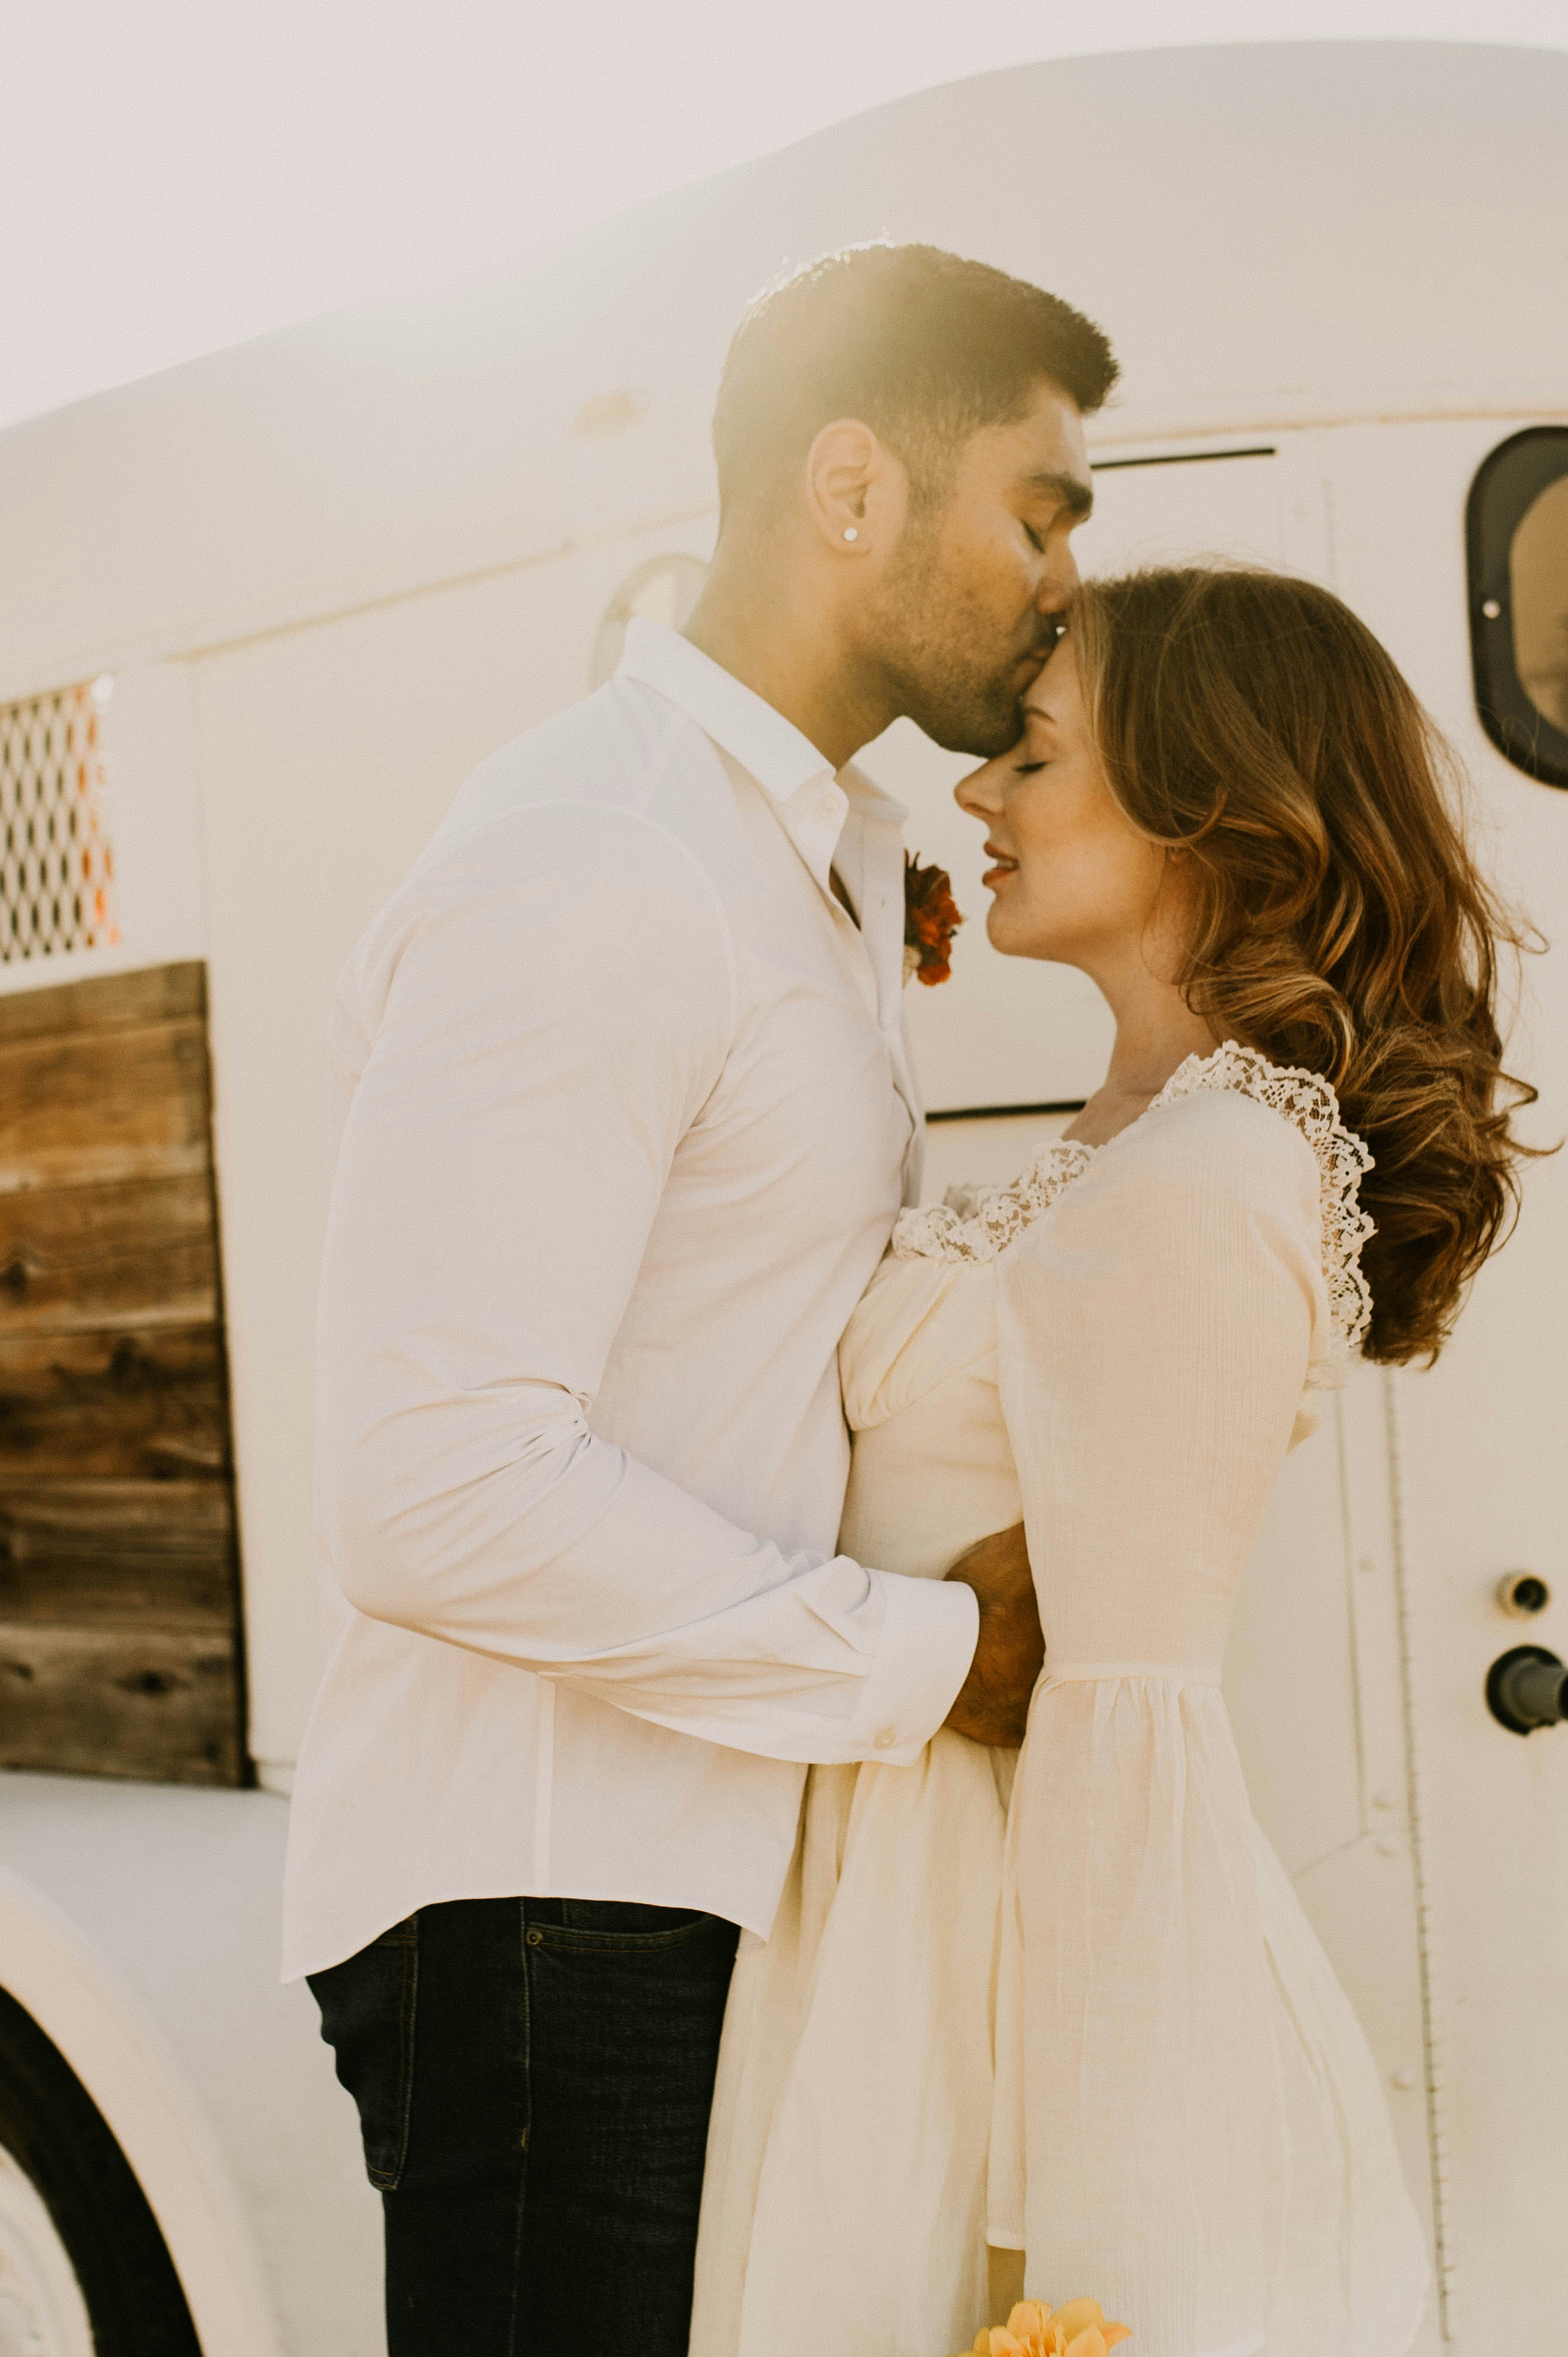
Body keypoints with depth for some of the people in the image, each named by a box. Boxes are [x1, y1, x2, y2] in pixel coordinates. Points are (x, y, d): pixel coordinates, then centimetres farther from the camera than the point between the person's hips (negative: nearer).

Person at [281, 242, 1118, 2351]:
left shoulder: (842, 851, 16)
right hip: (552, 1903, -9)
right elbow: (442, 1493, -25)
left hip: (723, 1870, 9)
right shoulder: (584, 873, -18)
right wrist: (927, 1651, -17)